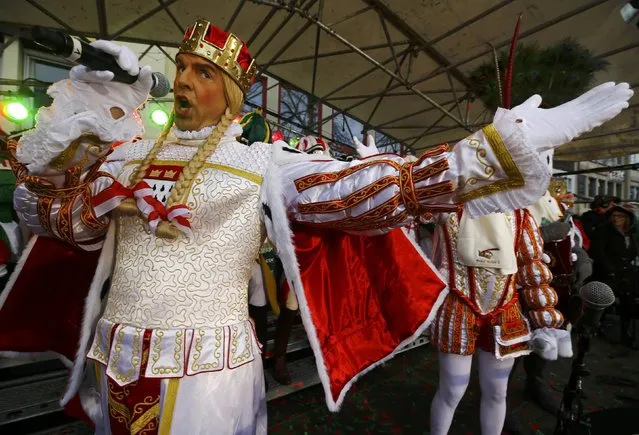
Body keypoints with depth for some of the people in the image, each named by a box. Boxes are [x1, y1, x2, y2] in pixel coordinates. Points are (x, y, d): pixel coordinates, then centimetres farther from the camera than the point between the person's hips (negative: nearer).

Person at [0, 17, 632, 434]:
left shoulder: (263, 164, -10)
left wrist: (506, 142, -19)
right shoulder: (130, 153, 6)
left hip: (207, 369, -4)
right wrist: (78, 122, -7)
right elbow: (59, 217, 4)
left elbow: (362, 190, -17)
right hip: (114, 365, 5)